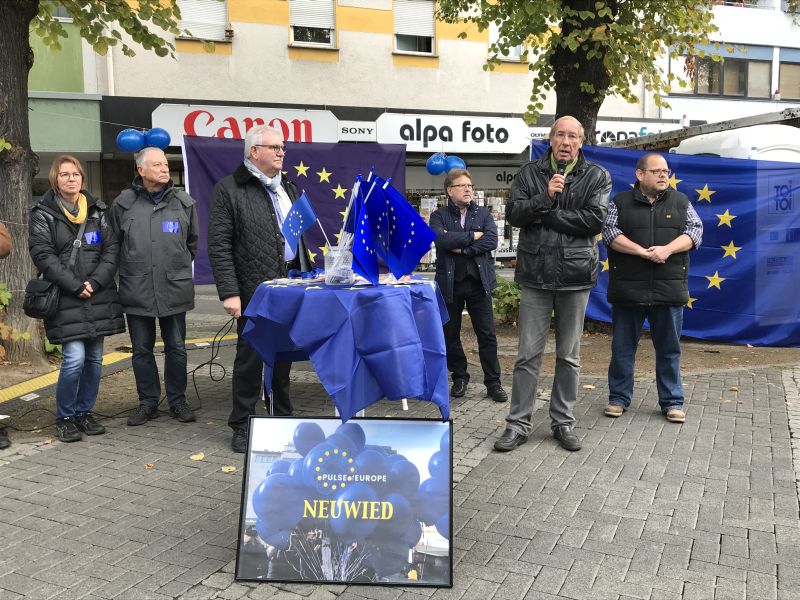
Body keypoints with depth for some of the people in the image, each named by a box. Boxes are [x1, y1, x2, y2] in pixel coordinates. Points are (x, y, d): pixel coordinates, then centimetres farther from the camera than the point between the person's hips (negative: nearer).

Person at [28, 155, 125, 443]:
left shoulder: (98, 211, 12)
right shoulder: (43, 213, 1)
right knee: (74, 358, -11)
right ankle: (64, 418, 7)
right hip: (65, 300, -4)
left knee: (94, 358, 7)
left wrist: (95, 282, -9)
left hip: (99, 297, 4)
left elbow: (111, 249, 6)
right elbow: (43, 255, -7)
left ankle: (84, 412, 22)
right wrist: (75, 286, -15)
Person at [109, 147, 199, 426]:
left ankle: (177, 401, 22)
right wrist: (130, 270, 9)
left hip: (175, 288, 0)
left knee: (176, 348, 9)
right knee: (141, 350, 9)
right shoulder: (123, 203, 0)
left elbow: (193, 242, 15)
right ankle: (148, 402, 23)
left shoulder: (184, 202, 3)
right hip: (137, 290, 0)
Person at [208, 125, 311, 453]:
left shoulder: (288, 188, 17)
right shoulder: (229, 189, -4)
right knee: (250, 357, 2)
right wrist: (229, 292, -15)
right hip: (254, 291, -6)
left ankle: (282, 417, 27)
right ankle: (242, 426, 15)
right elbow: (219, 246, -9)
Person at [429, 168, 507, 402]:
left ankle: (493, 382, 10)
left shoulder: (483, 214, 8)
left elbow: (491, 240, -8)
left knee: (487, 334, 1)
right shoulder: (439, 216, 4)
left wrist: (462, 248, -13)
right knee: (450, 334, 9)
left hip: (479, 281, 0)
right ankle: (459, 378, 25)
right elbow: (440, 239, -16)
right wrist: (472, 236, -12)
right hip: (450, 283, 0)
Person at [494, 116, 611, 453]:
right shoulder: (530, 174, 7)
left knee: (569, 356, 10)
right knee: (528, 355, 4)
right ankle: (518, 424, 13)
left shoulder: (597, 177, 3)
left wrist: (546, 215, -9)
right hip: (535, 274, 0)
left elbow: (595, 220, -10)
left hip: (575, 275, 0)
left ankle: (563, 422, 23)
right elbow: (513, 214, -4)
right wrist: (544, 197, -18)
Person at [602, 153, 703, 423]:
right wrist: (642, 252, -17)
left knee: (669, 348, 8)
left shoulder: (681, 202, 12)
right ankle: (619, 398, 18)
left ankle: (672, 401, 19)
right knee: (623, 347, 6)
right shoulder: (620, 202, 5)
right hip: (628, 289, -1)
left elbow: (695, 230, 3)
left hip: (669, 289, 2)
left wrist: (667, 249, -15)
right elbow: (609, 231, -6)